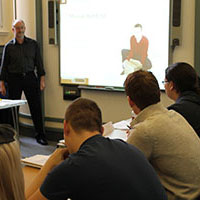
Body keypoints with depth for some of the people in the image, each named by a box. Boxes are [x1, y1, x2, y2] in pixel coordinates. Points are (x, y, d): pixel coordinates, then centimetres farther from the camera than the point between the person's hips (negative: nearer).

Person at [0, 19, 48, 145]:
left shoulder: (33, 44, 6)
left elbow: (39, 62, 8)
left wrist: (42, 79, 0)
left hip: (30, 78, 0)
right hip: (14, 79, 0)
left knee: (36, 106, -1)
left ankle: (40, 135, 6)